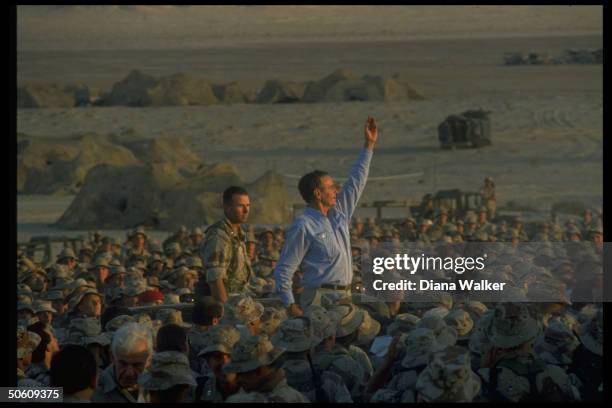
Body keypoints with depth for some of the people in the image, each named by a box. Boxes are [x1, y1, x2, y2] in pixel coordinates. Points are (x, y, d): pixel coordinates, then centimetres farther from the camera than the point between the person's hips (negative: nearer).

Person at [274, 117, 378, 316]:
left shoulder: (339, 213, 15)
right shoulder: (303, 227, -9)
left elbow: (356, 182, 22)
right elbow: (284, 270, -9)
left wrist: (369, 144, 21)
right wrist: (291, 306, -16)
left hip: (345, 297, 8)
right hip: (320, 298, -8)